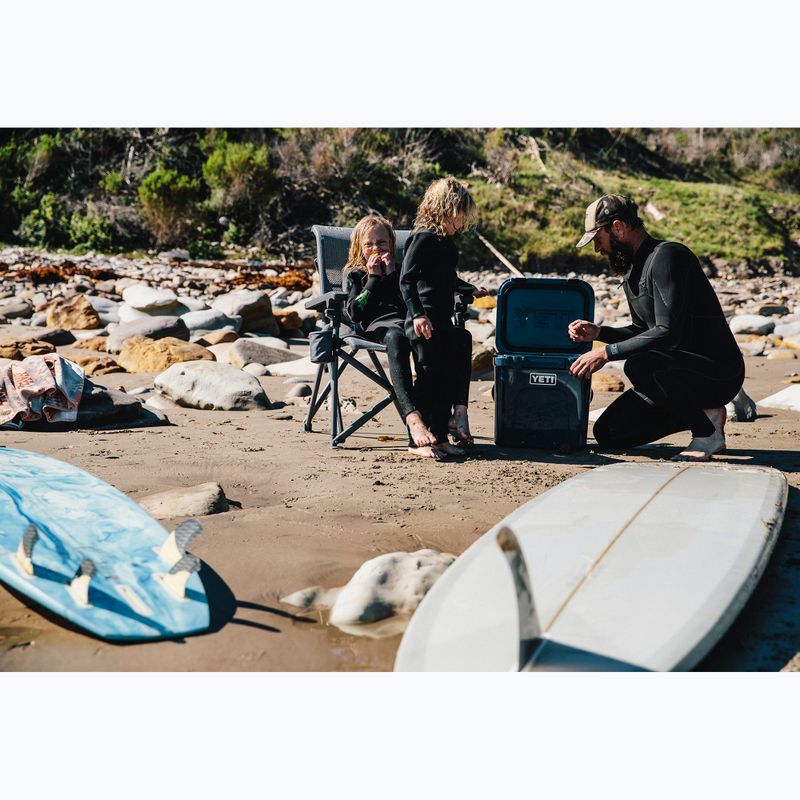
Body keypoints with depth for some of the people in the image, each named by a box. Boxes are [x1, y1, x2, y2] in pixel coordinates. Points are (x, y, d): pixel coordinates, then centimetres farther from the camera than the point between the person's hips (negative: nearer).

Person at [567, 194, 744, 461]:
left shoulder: (667, 256, -18)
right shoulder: (634, 270, 12)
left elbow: (668, 333, -27)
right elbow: (642, 331, 21)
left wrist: (607, 353, -26)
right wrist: (598, 332, 4)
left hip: (718, 372, -9)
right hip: (679, 371, 9)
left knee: (639, 365, -36)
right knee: (609, 433, 1)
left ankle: (708, 420, -13)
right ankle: (697, 410, 13)